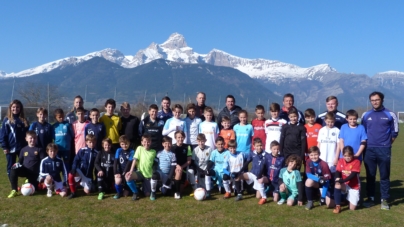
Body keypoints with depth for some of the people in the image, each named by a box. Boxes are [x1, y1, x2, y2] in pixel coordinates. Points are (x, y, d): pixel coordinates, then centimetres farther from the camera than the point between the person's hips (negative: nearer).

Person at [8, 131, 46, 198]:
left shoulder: (39, 150, -3)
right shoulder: (23, 149, 6)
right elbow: (20, 161, 14)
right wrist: (18, 164, -9)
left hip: (34, 173, -1)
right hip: (25, 170, 1)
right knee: (13, 170, -30)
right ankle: (14, 190, -20)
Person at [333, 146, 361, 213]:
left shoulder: (356, 162, -15)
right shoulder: (341, 161, -3)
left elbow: (352, 175, -22)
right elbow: (337, 172, -6)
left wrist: (341, 181, -32)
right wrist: (337, 179, -31)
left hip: (354, 186, -2)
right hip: (344, 185, 2)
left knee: (352, 208, -4)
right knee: (337, 186, -34)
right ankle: (337, 206, -19)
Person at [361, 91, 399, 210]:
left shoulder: (390, 115, 2)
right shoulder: (366, 115, 8)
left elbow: (394, 132, 7)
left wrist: (386, 144, 5)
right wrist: (366, 144, 7)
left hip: (384, 150, -2)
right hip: (369, 150, 2)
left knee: (385, 176, 4)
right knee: (370, 175, 7)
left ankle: (384, 199, 12)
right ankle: (370, 198, 16)